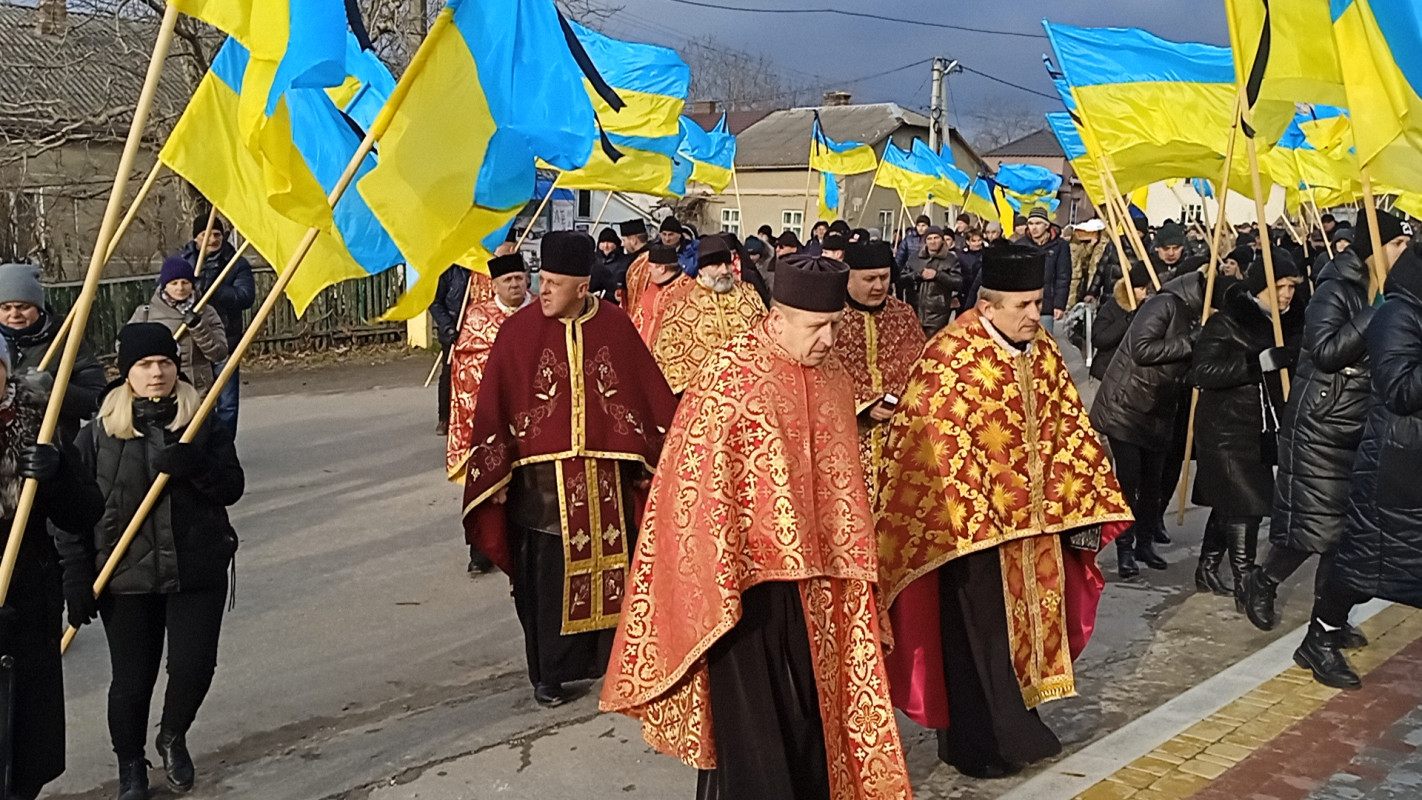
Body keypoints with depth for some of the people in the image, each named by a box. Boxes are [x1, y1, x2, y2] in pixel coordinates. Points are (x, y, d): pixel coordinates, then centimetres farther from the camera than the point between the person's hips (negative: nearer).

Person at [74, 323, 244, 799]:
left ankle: (173, 738, 30)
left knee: (194, 666, -2)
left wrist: (196, 467, -21)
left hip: (197, 572, 1)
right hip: (126, 576, -1)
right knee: (132, 678, 8)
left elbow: (232, 488, -1)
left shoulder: (203, 424, 3)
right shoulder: (99, 432, -1)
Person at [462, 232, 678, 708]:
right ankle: (548, 674, 20)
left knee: (609, 565, 10)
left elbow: (650, 393, 6)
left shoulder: (615, 327, -1)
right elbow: (493, 406, -4)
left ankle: (609, 657, 28)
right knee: (546, 576, 4)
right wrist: (497, 475, -7)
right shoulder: (518, 332, -6)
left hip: (604, 476, 2)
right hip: (541, 480, -2)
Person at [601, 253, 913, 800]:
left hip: (814, 577, 6)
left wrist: (848, 566, 12)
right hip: (745, 571, -5)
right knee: (750, 715, 2)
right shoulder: (727, 377, -15)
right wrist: (719, 578, -12)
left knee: (812, 704, 16)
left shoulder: (834, 380, 3)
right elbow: (700, 485, -13)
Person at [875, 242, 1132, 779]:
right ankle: (978, 744, 21)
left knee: (1030, 620, 17)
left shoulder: (1042, 351, 4)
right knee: (979, 633, 4)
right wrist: (974, 527, -22)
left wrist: (1081, 511, 5)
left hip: (1034, 523, 7)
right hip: (972, 523, -7)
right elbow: (946, 448, -21)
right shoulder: (952, 359, -19)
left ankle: (1015, 722, 36)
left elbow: (1069, 429, 9)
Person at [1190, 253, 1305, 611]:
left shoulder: (1290, 321, 6)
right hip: (1226, 430, -7)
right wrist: (1262, 361, -29)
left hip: (1262, 430, 7)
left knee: (1229, 504, 18)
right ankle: (1245, 584, -2)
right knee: (1245, 505, -10)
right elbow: (1201, 371, -23)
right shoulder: (1226, 323, -14)